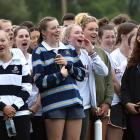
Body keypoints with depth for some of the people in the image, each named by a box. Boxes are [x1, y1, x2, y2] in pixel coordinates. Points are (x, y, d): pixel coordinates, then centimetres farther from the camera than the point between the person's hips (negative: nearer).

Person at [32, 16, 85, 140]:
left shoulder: (70, 50, 19)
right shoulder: (39, 52, 3)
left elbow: (82, 74, 12)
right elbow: (39, 81, -7)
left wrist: (68, 64, -2)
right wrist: (60, 75, -13)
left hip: (74, 101, 5)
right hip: (54, 104, -5)